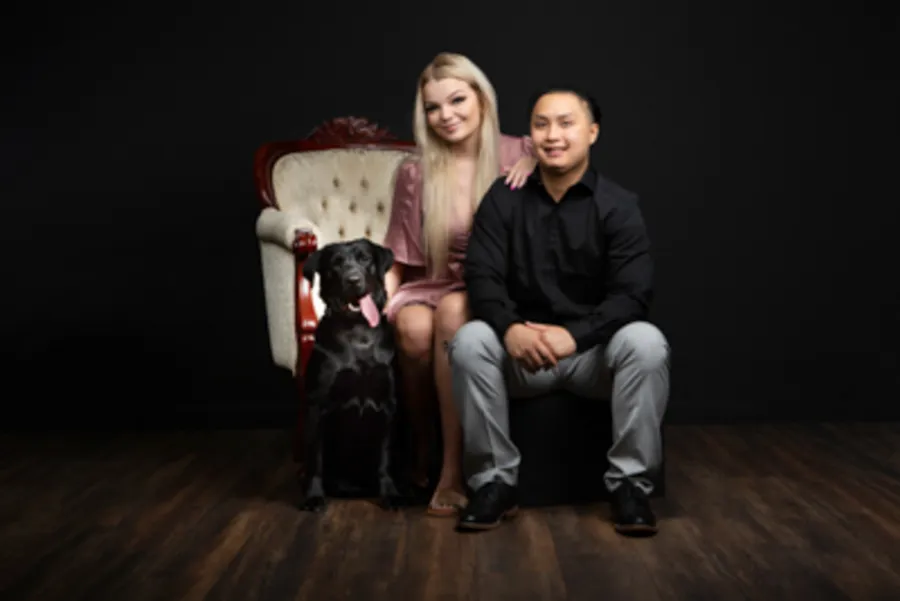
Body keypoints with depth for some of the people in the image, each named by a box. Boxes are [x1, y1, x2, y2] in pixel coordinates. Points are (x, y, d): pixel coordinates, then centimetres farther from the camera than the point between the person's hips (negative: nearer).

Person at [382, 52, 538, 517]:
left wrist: (535, 164, -13)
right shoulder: (415, 173, 1)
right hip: (430, 286, 1)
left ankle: (453, 469, -31)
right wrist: (378, 301, -13)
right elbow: (399, 256, 4)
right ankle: (420, 445, -9)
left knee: (453, 311, -36)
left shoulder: (516, 155, 1)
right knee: (414, 328, -34)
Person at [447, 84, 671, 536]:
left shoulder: (618, 206, -4)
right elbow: (482, 278, -8)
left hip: (594, 348, -1)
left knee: (646, 342, -31)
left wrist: (574, 335, -30)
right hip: (522, 350, 1)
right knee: (469, 341, -28)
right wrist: (510, 328, -30)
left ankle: (630, 483, -16)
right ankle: (494, 481, -16)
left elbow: (632, 294, -13)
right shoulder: (502, 200, 1)